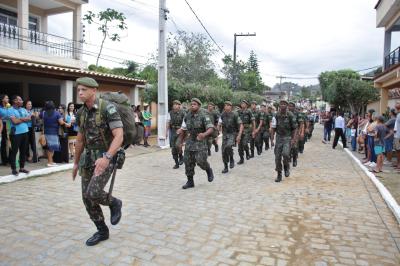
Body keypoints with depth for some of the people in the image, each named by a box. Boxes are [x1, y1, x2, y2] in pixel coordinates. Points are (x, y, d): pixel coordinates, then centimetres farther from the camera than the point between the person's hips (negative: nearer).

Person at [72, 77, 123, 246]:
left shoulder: (108, 108, -17)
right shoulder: (81, 113, 8)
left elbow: (119, 136, -25)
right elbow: (80, 139, 18)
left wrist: (106, 158, -37)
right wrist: (76, 162, 21)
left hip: (106, 157, -7)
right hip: (88, 158, 7)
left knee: (93, 193, -22)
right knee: (87, 198, 6)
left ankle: (114, 203, 11)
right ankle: (102, 231, 22)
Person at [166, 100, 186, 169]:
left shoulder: (183, 113, -4)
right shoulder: (170, 113, 5)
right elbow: (168, 122, 4)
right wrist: (167, 131, -4)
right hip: (172, 131, 4)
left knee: (177, 144, -24)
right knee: (173, 148, 5)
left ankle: (181, 157, 6)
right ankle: (176, 164, 17)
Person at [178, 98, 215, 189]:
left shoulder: (204, 116, -10)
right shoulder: (187, 116, 5)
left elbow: (211, 129, -18)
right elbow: (183, 130, 15)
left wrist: (204, 134, -38)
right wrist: (181, 142, 17)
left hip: (201, 142, -5)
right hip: (190, 141, 5)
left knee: (201, 161, -13)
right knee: (188, 162, 4)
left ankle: (209, 170, 21)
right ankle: (190, 182, 17)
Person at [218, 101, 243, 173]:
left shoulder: (235, 115, -10)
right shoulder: (222, 115, 3)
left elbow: (241, 125, -9)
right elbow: (219, 125, 11)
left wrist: (239, 135, -18)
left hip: (232, 134, -4)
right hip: (225, 135, 5)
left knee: (228, 146, -30)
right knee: (224, 151, 2)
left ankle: (231, 159, -3)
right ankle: (225, 167, 17)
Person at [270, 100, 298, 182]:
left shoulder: (290, 115, -7)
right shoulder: (276, 115, 0)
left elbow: (295, 128, -3)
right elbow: (273, 128, 5)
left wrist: (293, 139, -11)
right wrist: (272, 139, -2)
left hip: (288, 138, -3)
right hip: (279, 138, 3)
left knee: (285, 153, -23)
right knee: (277, 157, 2)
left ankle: (287, 167, 9)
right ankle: (279, 175, 16)